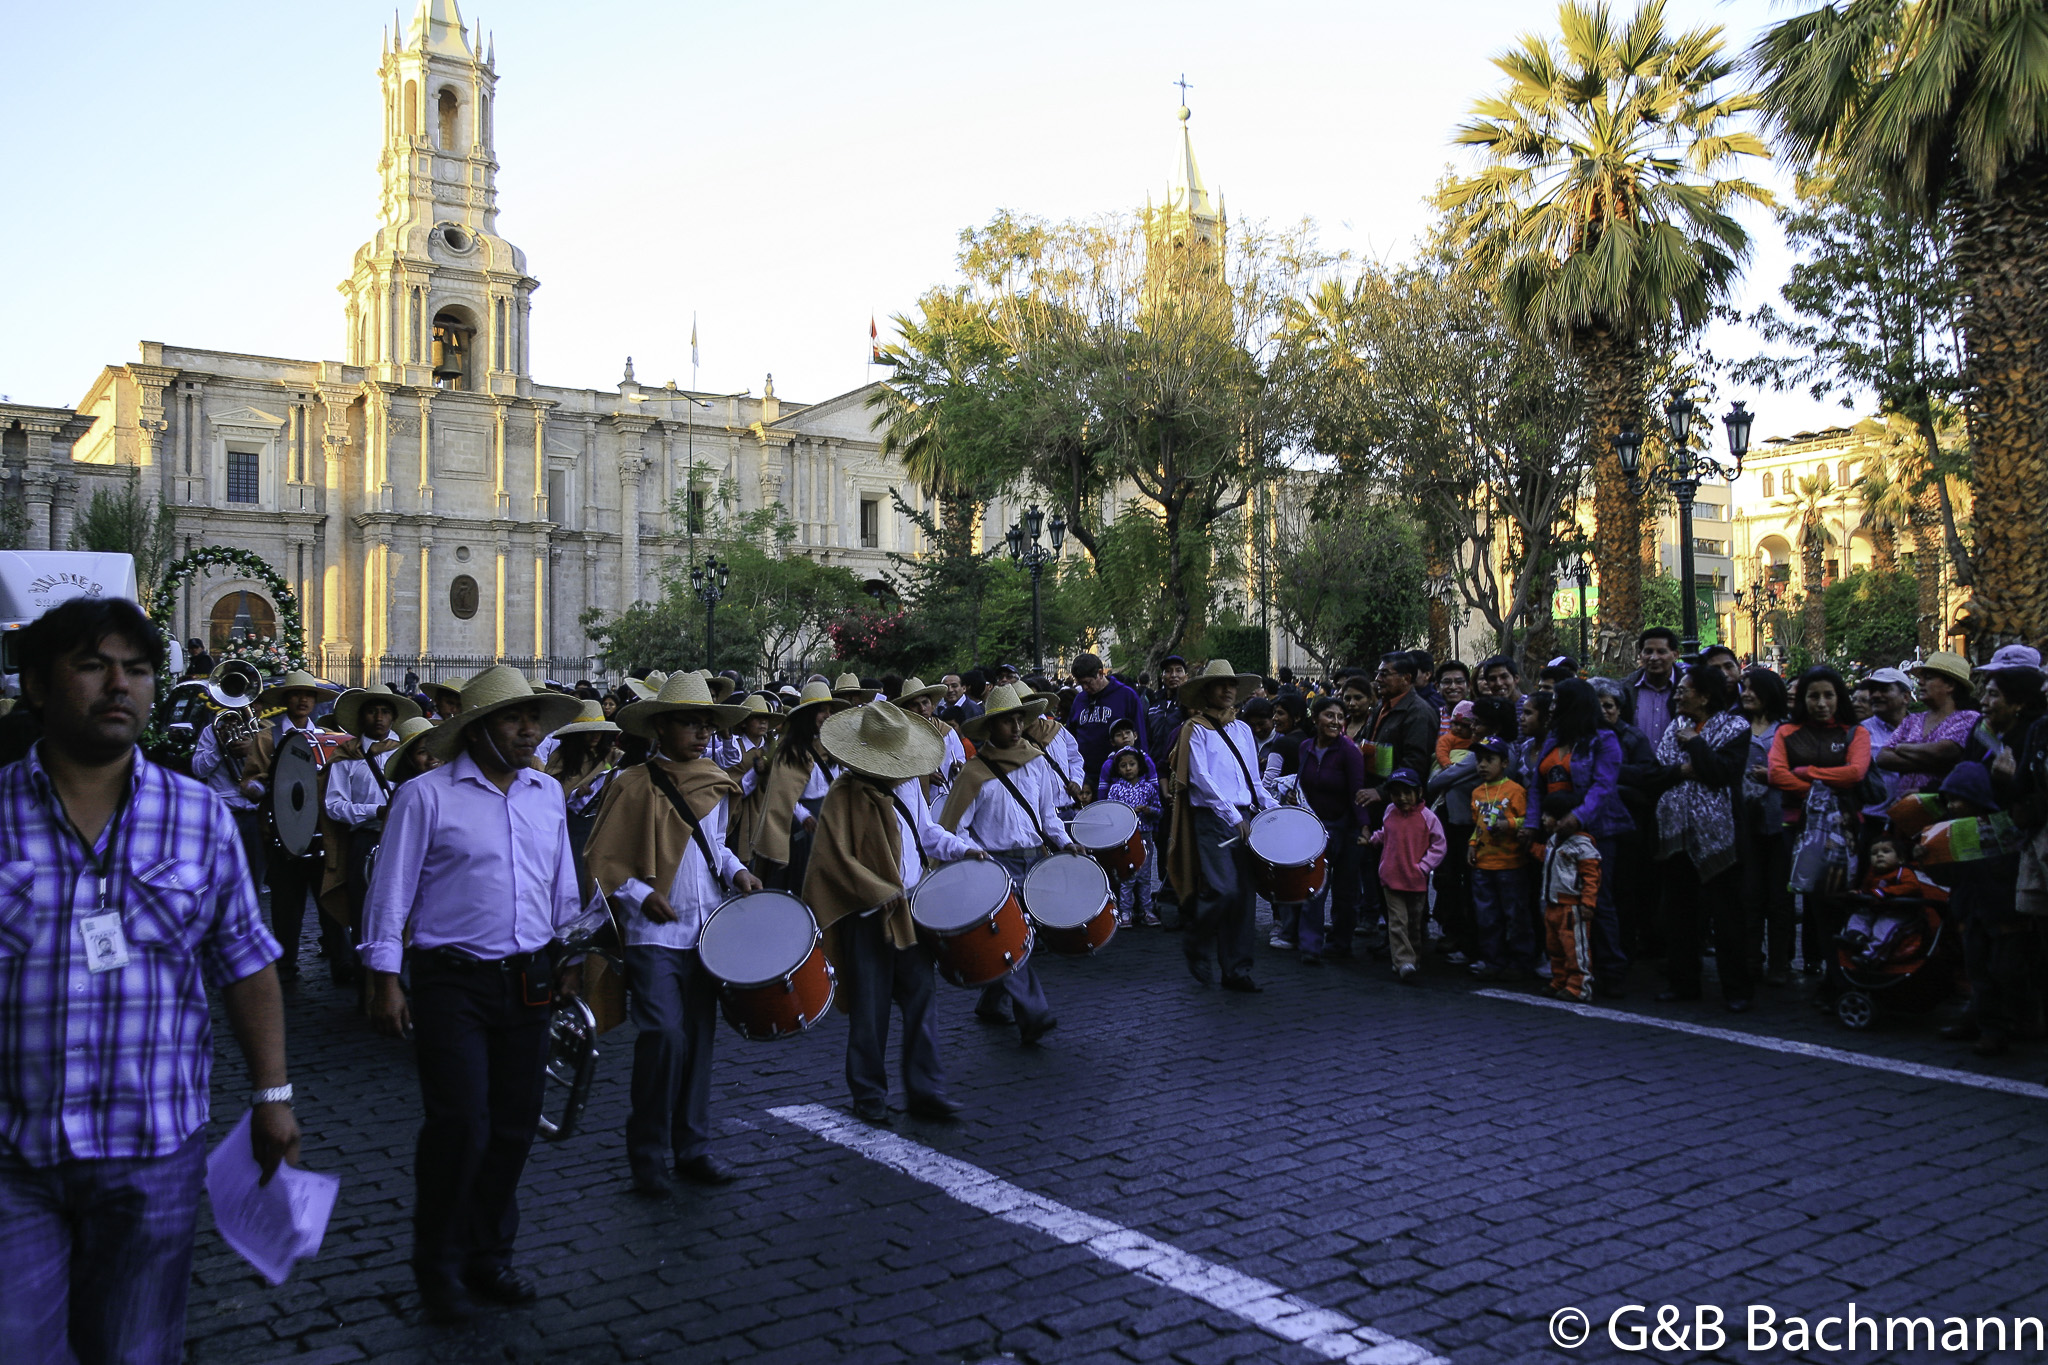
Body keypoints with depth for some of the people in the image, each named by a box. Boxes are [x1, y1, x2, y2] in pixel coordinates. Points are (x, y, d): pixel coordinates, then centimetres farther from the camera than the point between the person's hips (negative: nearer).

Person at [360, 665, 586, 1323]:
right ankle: (438, 1266, 16)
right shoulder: (426, 795, -6)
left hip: (529, 982, 5)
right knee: (461, 1127, -6)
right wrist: (385, 980, -7)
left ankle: (489, 1255, 27)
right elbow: (391, 891, -5)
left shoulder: (548, 793, 10)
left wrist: (571, 959, 17)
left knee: (514, 1126, 10)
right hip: (453, 982, -5)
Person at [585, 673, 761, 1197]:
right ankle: (649, 1156, 1)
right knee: (665, 1037, -15)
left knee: (699, 1038, 9)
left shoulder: (717, 785, 10)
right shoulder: (634, 784, -7)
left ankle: (692, 1148, 21)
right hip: (655, 935, -5)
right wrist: (641, 895, -16)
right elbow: (602, 859, -5)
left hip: (708, 933, 5)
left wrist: (735, 870, 6)